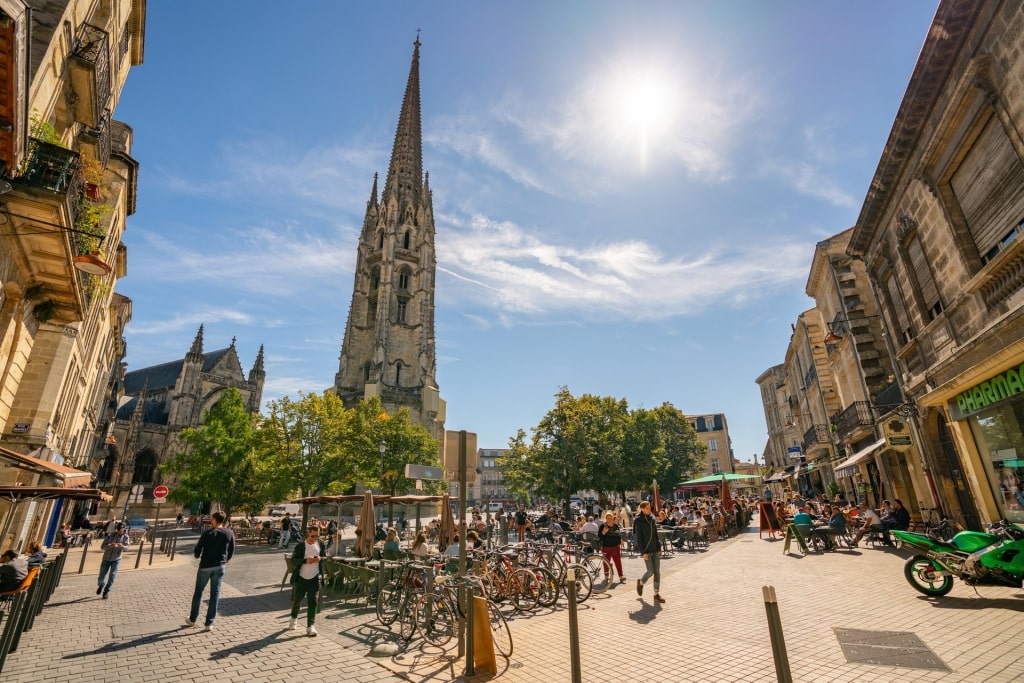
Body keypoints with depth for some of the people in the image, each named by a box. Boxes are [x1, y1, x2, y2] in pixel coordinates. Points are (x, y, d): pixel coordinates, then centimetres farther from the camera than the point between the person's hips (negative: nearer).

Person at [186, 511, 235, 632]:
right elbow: (231, 550, 5)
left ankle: (192, 619, 30)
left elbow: (197, 550, -7)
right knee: (215, 594, 7)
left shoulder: (207, 533, -12)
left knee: (198, 592, 17)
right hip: (219, 567, 2)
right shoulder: (229, 533, -3)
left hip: (205, 566, -1)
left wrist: (198, 555, 17)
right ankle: (209, 623, 8)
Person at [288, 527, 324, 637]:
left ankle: (311, 626, 3)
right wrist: (305, 560, -25)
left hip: (315, 578, 1)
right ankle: (294, 618, 44)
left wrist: (320, 558, -13)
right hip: (301, 578, -1)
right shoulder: (300, 546, -11)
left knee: (313, 602, -3)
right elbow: (293, 559, -10)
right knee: (296, 600, 16)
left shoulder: (320, 545, -1)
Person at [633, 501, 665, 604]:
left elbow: (656, 534, 15)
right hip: (646, 549, -6)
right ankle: (641, 582, 24)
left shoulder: (652, 518, 9)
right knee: (651, 571, -4)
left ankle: (657, 594, 12)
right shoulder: (638, 520, -10)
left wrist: (659, 548, 11)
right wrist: (643, 552, -15)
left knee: (657, 571, 4)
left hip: (655, 549, 6)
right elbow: (638, 537, -12)